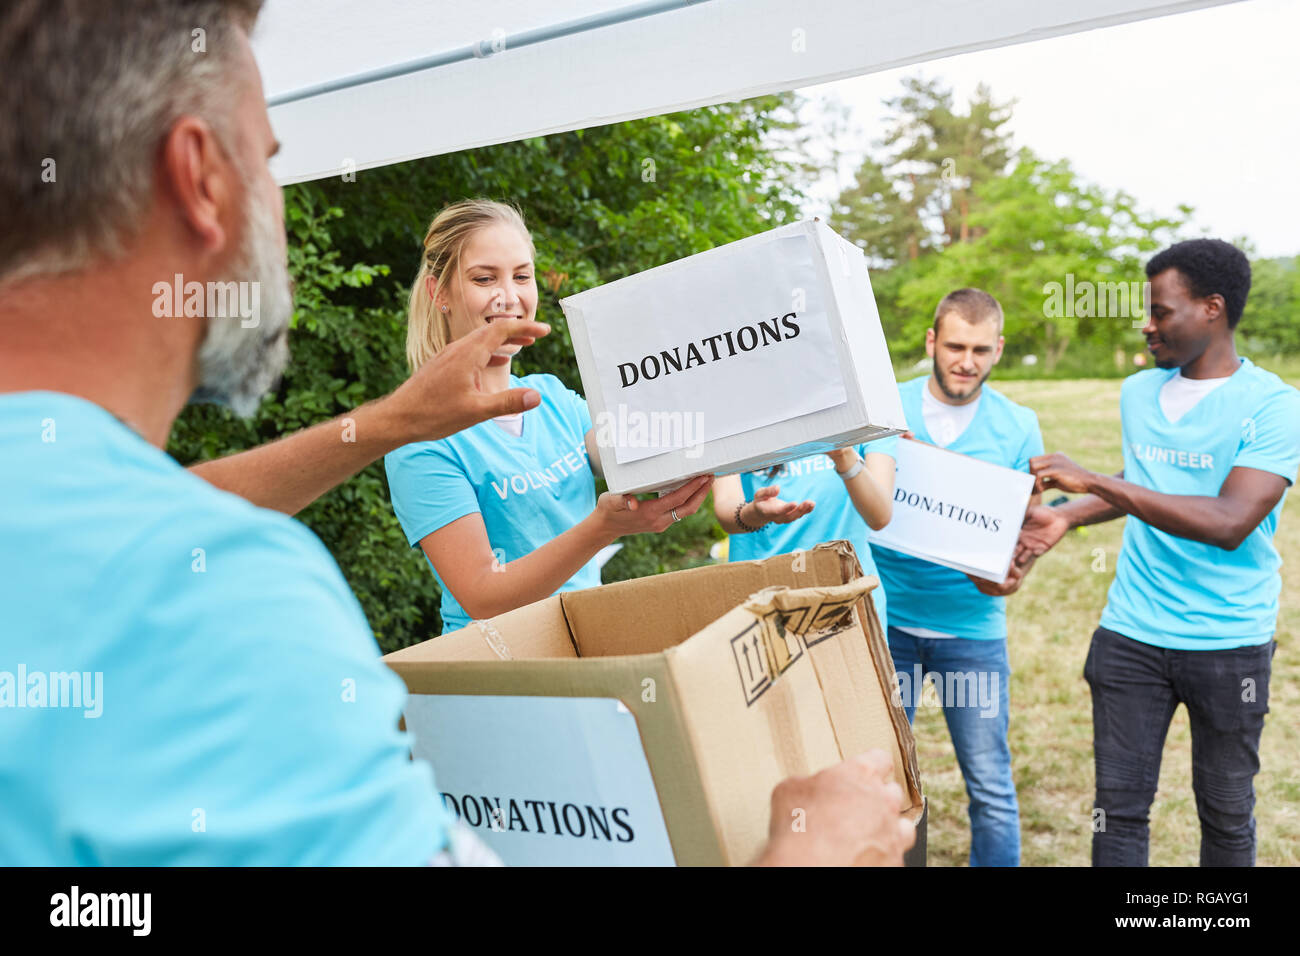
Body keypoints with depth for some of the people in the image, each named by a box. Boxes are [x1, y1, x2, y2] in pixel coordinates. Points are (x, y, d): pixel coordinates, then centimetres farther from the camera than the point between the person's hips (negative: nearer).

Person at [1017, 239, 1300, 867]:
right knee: (1119, 807, 7)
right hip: (1130, 634, 4)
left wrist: (1092, 480, -28)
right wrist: (1068, 517, 5)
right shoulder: (1137, 392, 6)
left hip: (1228, 643, -4)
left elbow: (1230, 522, -25)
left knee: (1226, 813, 14)